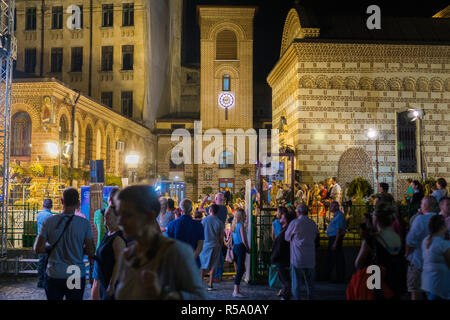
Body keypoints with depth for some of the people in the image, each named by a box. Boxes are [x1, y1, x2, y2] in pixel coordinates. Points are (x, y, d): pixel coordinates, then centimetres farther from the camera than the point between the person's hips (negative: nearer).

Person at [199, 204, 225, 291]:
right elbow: (221, 236, 0)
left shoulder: (205, 220, -5)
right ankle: (210, 284, 8)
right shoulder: (220, 222, -3)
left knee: (202, 265, 9)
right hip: (215, 246, 1)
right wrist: (220, 245, 15)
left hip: (205, 245, -1)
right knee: (213, 266, 6)